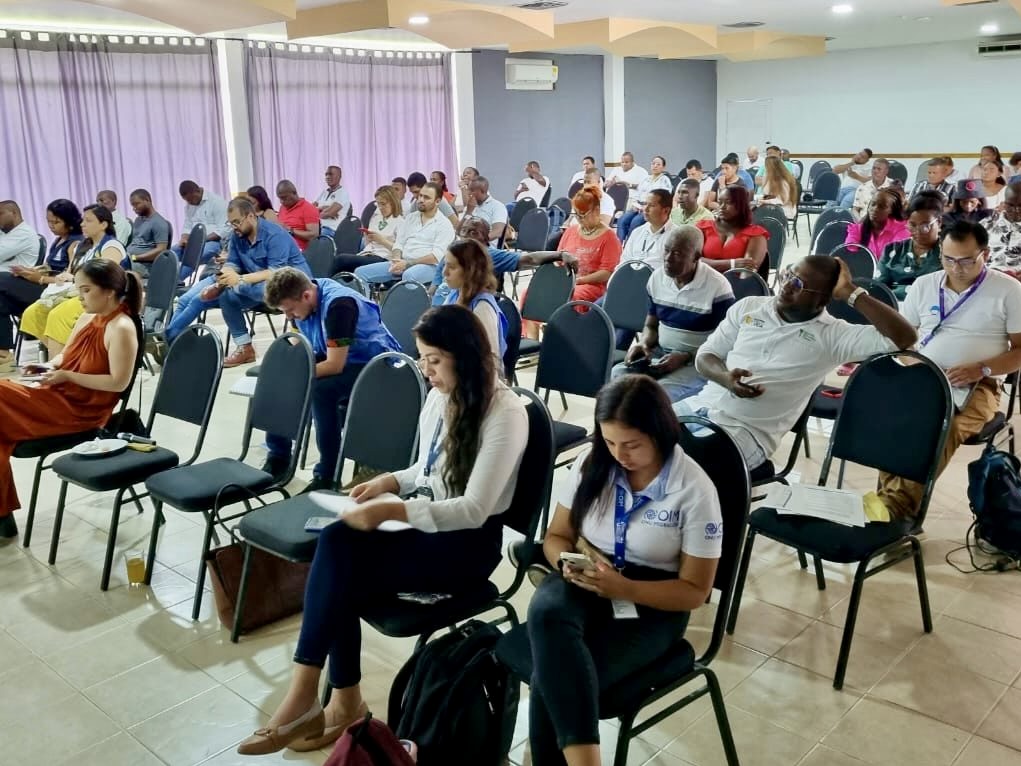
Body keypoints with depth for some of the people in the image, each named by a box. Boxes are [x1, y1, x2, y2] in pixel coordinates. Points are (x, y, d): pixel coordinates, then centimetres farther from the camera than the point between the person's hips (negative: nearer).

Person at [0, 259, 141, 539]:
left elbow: (118, 382, -21)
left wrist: (67, 376, -18)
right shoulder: (87, 318, 10)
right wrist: (47, 366, -1)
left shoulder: (122, 328, -16)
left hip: (82, 409, -8)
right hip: (60, 396, 8)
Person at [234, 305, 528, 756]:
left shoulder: (505, 413, -15)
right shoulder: (437, 400, 9)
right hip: (423, 526, 7)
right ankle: (344, 702, -14)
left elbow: (472, 510, -20)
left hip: (467, 545, -7)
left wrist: (392, 510, -27)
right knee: (336, 539, -23)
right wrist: (392, 481, 2)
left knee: (338, 559, -25)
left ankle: (306, 696, -14)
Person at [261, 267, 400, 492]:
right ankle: (278, 457, 12)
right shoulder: (301, 301, -2)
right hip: (335, 359, 9)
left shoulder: (338, 304, -27)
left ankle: (327, 477, -22)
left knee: (320, 390, -33)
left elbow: (335, 365, -28)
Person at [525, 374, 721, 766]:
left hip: (650, 606, -3)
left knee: (555, 673, -31)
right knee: (546, 613, -36)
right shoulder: (592, 464, 0)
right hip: (585, 586, 4)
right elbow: (556, 535, 12)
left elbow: (694, 591, -7)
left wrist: (623, 588, -22)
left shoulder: (695, 489, -11)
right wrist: (569, 564, -13)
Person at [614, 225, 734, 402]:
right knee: (617, 375, -21)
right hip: (660, 353, 6)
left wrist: (685, 358, -21)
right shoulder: (657, 277, 5)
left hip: (698, 362, -5)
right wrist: (643, 344, -6)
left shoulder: (718, 288, -13)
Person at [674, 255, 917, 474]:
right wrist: (725, 377, -14)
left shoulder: (833, 334, -3)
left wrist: (851, 293, -10)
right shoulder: (748, 306, 9)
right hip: (701, 404, 5)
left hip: (747, 431, -5)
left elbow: (904, 338, -13)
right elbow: (705, 355, 10)